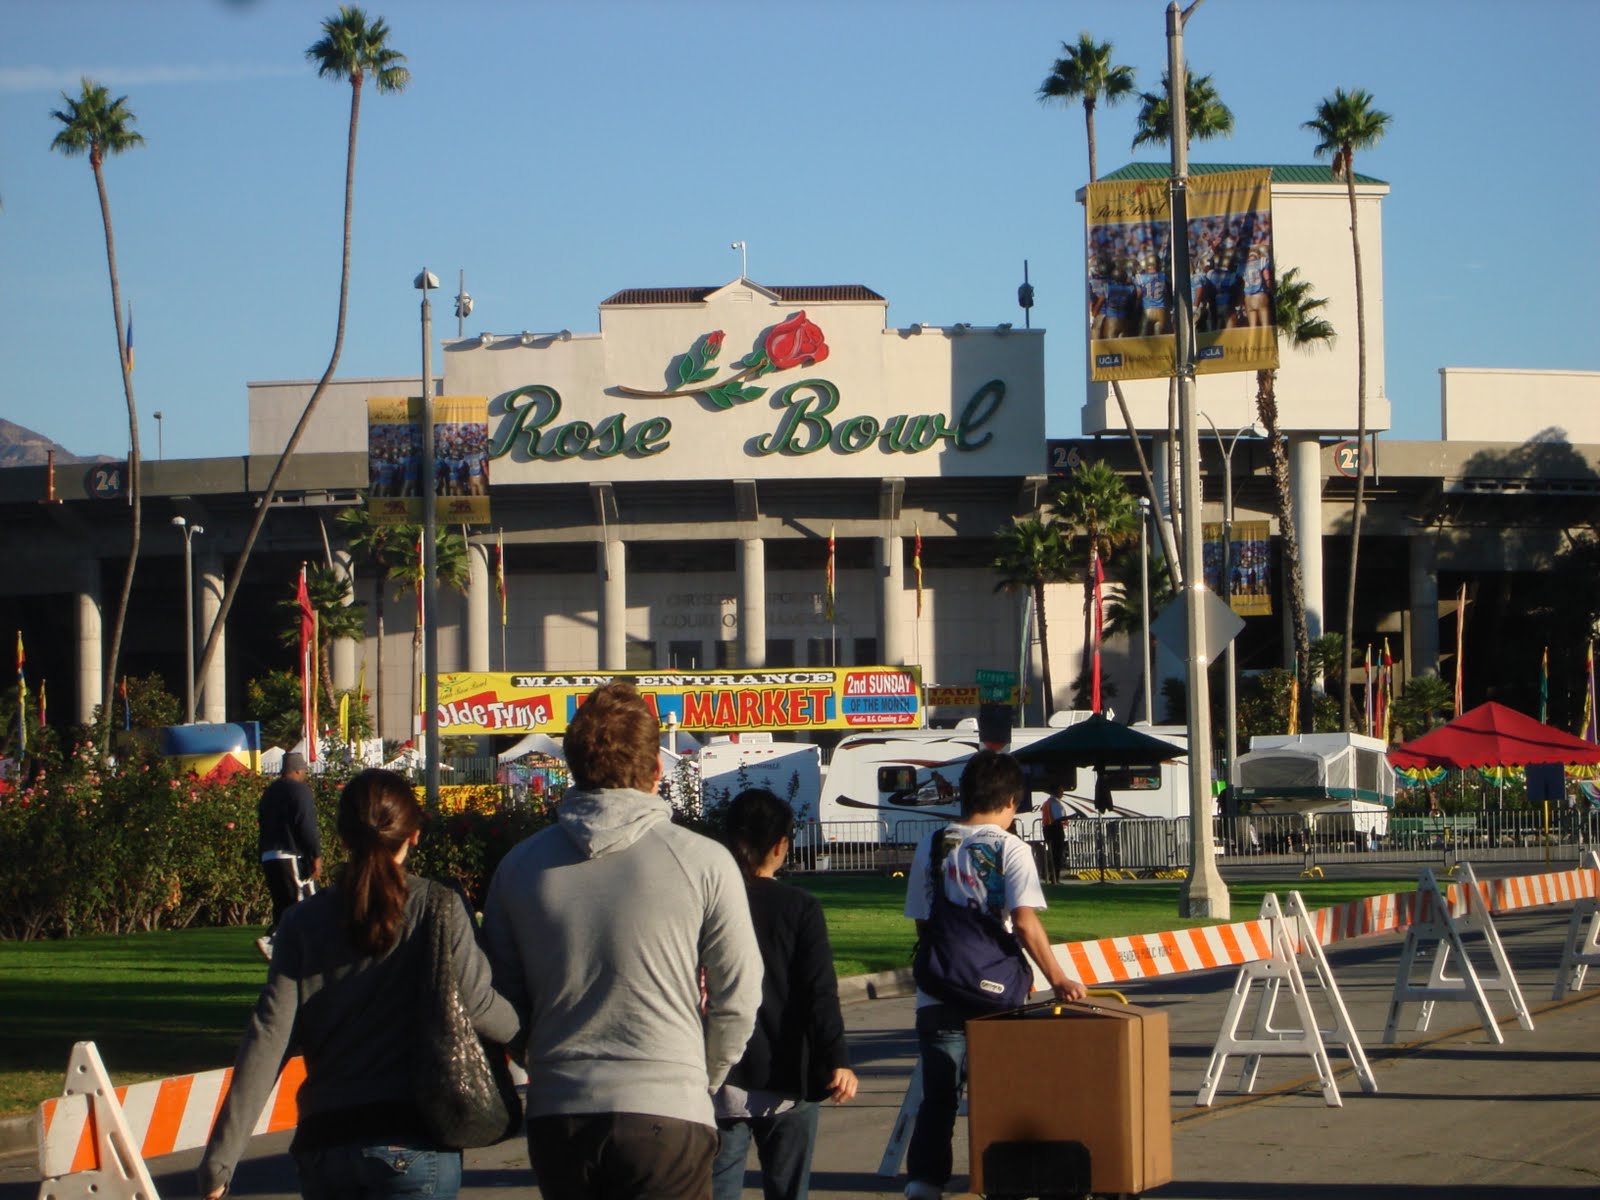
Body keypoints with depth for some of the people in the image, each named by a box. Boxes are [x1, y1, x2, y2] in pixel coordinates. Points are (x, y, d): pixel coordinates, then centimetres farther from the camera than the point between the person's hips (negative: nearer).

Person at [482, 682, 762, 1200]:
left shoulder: (518, 867, 3)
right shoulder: (703, 862, -6)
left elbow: (502, 1000, 10)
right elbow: (738, 999, 0)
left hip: (556, 1118, 3)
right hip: (666, 1117, -3)